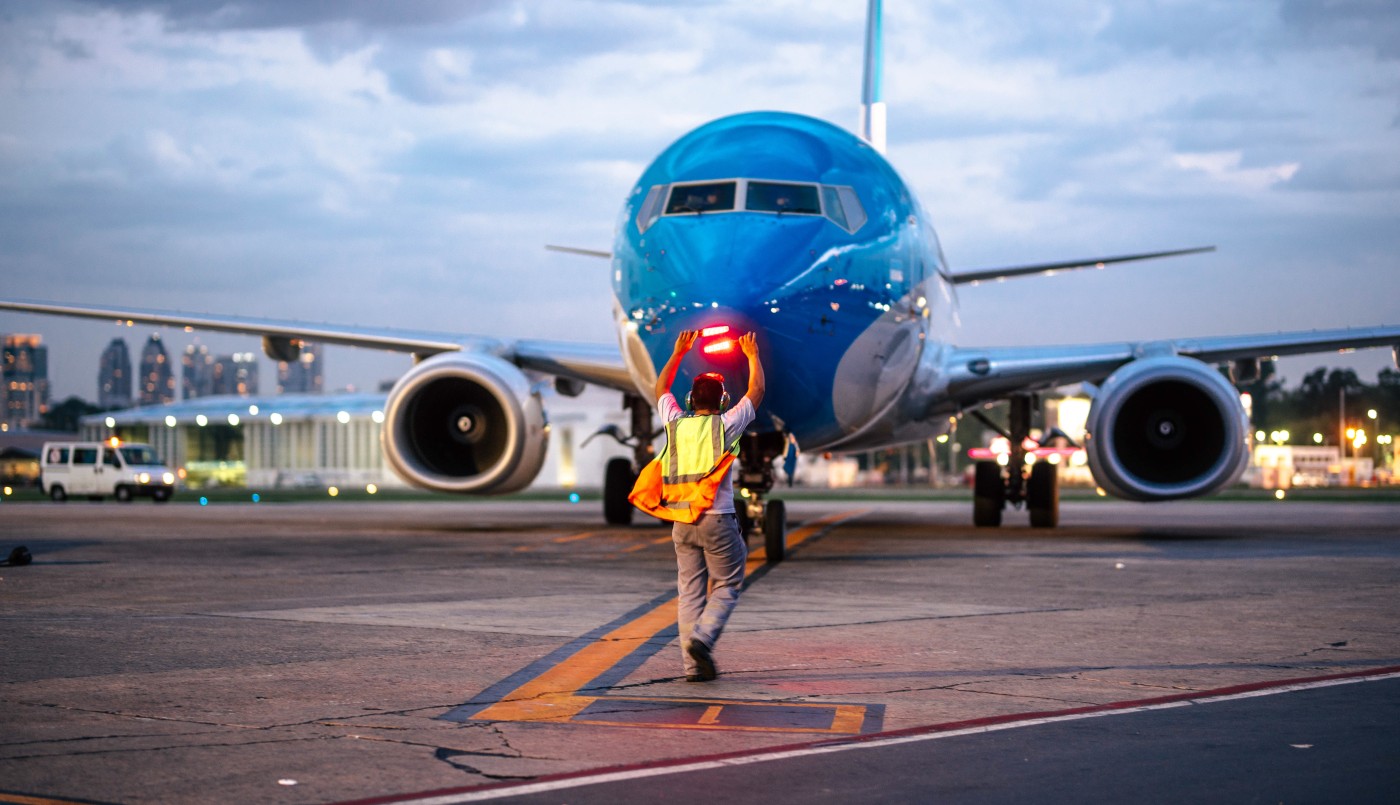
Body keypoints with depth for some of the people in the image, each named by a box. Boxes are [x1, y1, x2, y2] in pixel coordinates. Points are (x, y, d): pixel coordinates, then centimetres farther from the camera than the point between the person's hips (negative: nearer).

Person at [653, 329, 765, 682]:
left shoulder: (675, 424, 5)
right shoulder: (725, 425, -4)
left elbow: (661, 389, 25)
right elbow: (756, 392, 9)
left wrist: (678, 353, 31)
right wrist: (753, 356, 23)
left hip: (682, 521, 4)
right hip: (717, 519, -4)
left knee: (690, 590, 5)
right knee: (726, 586, 6)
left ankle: (693, 665, 1)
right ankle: (702, 636, -17)